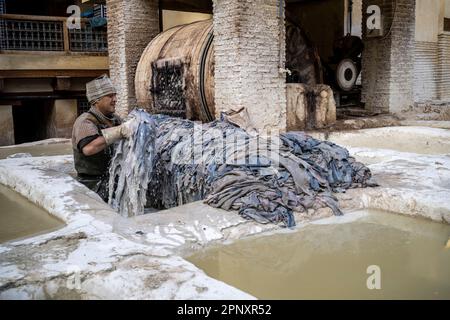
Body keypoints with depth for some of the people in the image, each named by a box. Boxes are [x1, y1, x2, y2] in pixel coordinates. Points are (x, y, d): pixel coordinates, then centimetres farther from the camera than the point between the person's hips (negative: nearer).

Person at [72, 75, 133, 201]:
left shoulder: (115, 120, 10)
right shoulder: (85, 122, -13)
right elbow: (88, 148, -33)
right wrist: (120, 131, -37)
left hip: (114, 182, 6)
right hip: (93, 186, -6)